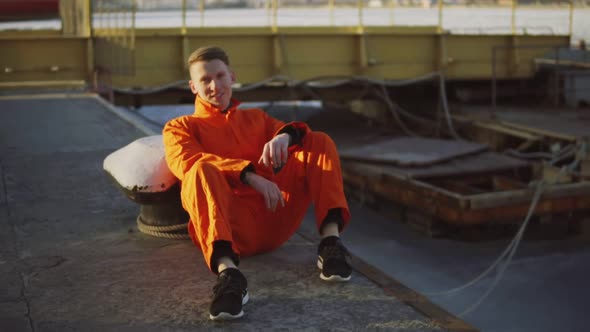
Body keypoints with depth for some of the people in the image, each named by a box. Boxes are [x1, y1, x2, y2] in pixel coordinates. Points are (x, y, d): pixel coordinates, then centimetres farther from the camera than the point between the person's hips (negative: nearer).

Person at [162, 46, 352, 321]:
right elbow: (188, 163, -6)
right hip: (230, 224, -4)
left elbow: (298, 132, 13)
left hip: (276, 217, 4)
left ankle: (330, 240, -21)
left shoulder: (256, 118, 28)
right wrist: (250, 176, -20)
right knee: (203, 171, -32)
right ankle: (227, 271, -52)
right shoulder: (179, 127, 16)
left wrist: (285, 136, -14)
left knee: (319, 141, -3)